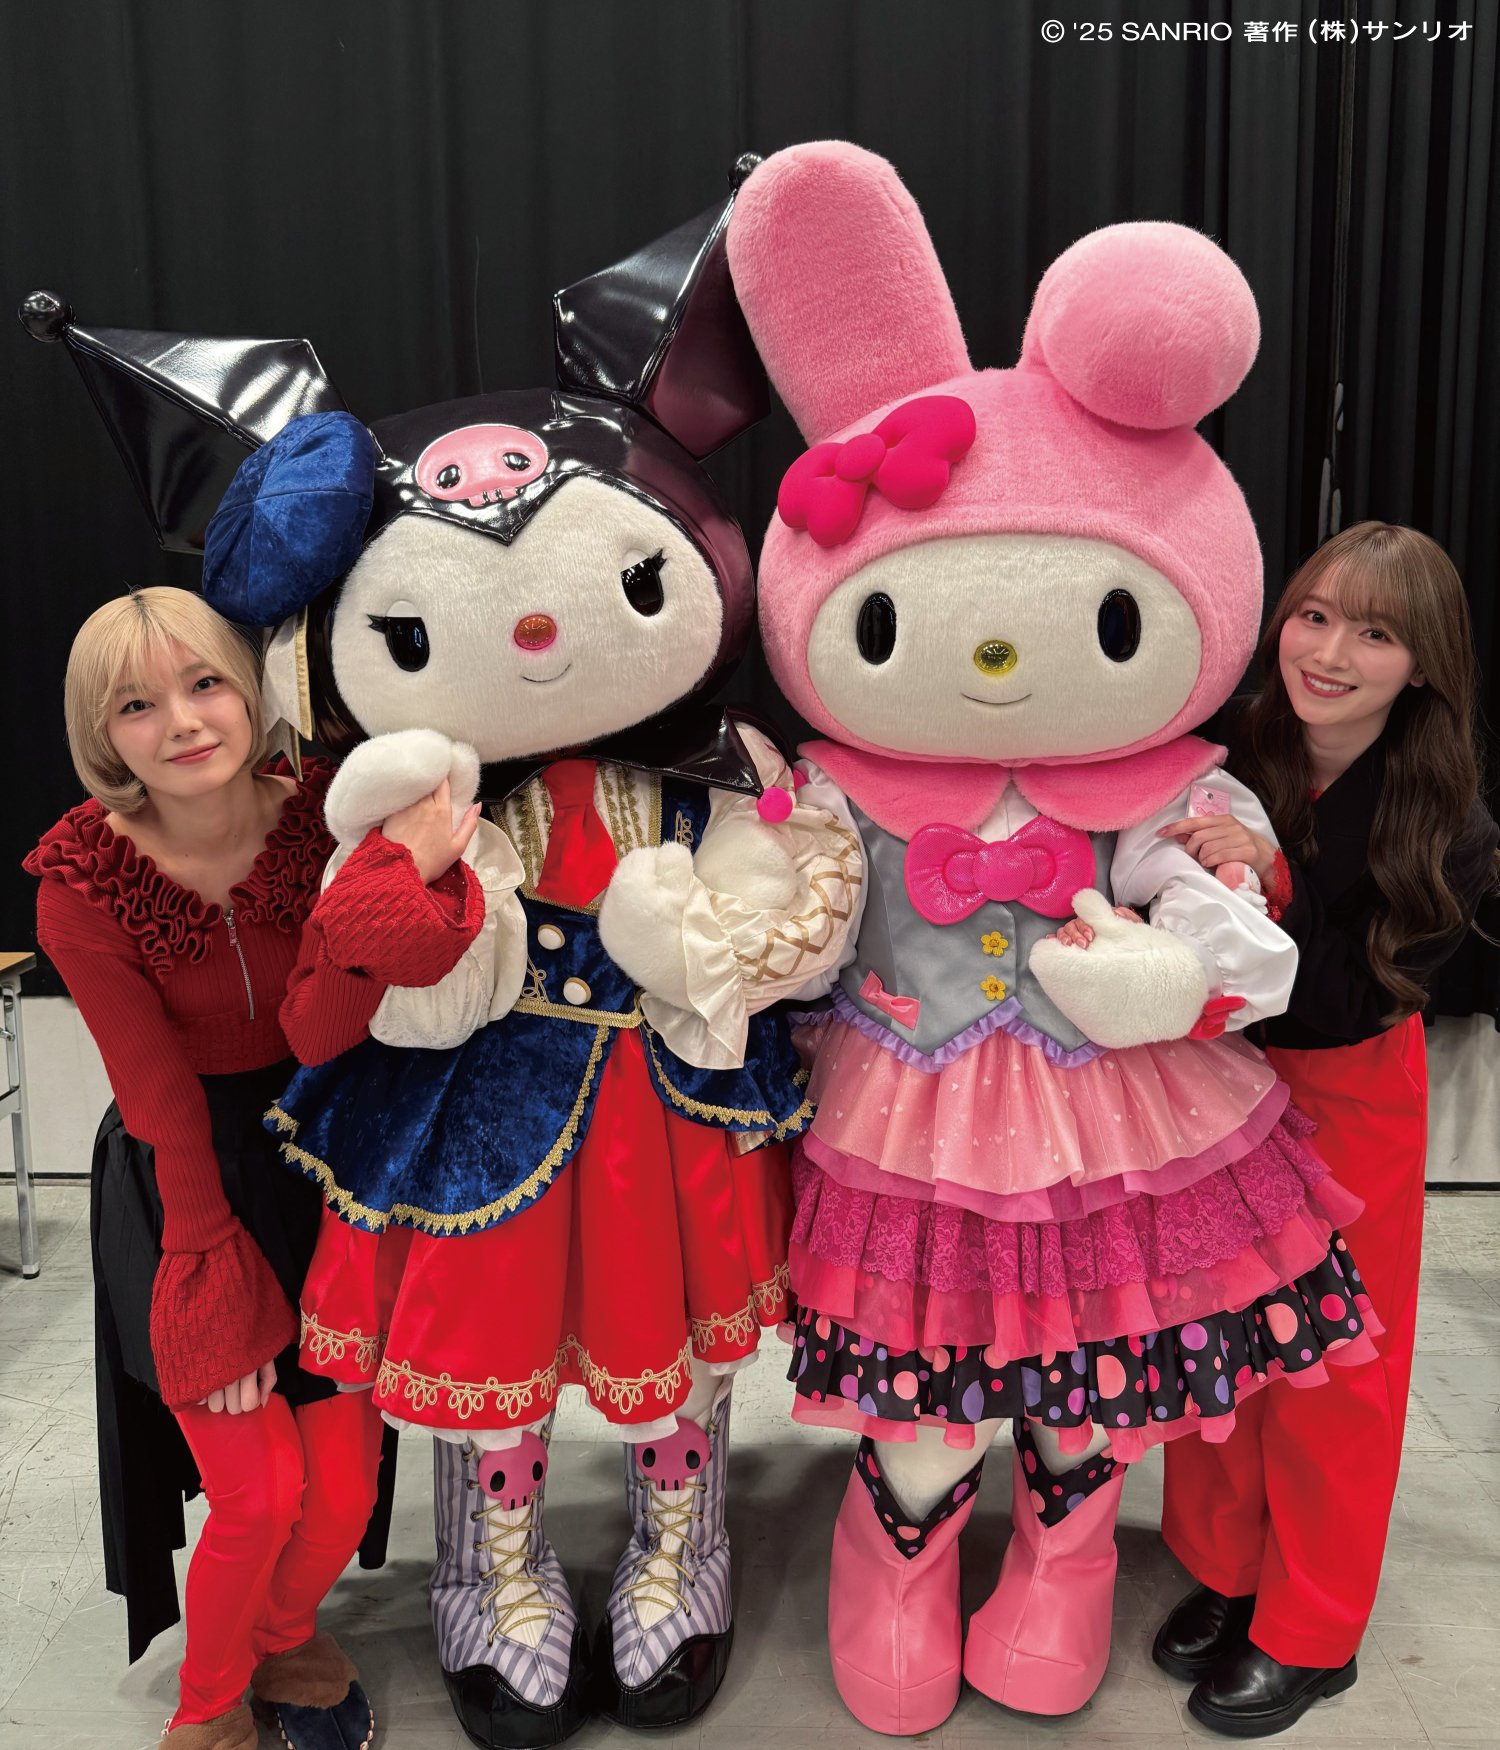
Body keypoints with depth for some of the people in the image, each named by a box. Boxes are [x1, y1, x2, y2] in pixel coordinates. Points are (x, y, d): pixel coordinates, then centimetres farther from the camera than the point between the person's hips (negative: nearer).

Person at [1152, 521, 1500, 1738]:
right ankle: (1227, 1571, 36)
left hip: (1350, 1103, -2)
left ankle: (1310, 1630, 31)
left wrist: (1272, 885, -35)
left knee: (1328, 1363, 10)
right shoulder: (1223, 766, -14)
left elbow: (1347, 1004, -23)